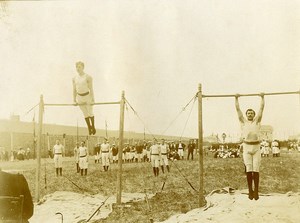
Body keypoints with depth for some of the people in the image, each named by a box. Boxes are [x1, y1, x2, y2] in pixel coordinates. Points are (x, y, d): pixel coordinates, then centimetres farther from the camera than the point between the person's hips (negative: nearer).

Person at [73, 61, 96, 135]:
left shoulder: (88, 77, -12)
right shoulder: (74, 78, 3)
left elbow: (91, 89, -11)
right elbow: (74, 90, 9)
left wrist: (92, 99, -13)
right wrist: (74, 100, 8)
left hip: (87, 96, -4)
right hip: (79, 97, 4)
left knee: (90, 113, 9)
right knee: (85, 114, 10)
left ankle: (93, 127, 28)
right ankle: (89, 127, 23)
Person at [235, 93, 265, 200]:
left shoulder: (257, 121, 13)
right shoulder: (243, 122, 13)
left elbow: (261, 108, 12)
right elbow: (238, 109, 14)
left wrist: (262, 97, 14)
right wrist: (236, 98, 17)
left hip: (256, 147, 0)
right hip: (246, 147, 0)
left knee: (256, 170, -3)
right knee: (248, 170, -2)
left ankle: (256, 191, 0)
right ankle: (250, 191, 3)